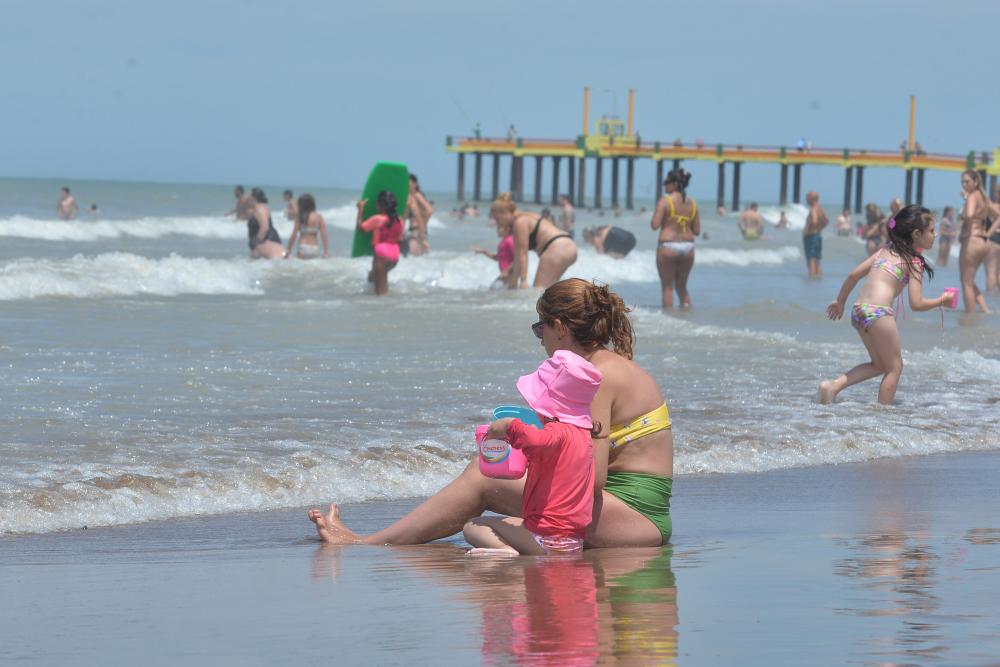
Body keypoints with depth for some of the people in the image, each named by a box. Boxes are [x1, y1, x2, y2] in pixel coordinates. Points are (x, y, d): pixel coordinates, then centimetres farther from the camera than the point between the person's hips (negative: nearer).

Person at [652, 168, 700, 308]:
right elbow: (697, 231, 7)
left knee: (667, 287, 3)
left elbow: (655, 225, -14)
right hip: (688, 246, 5)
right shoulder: (692, 204, 6)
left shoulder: (665, 201, -9)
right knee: (682, 287, 17)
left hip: (668, 246, -5)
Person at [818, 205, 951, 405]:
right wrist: (941, 301, 10)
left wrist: (840, 301, 27)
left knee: (880, 364, 21)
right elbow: (916, 304, -6)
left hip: (859, 310, 8)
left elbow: (854, 274, 16)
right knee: (894, 367, 7)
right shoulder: (914, 262, 0)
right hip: (878, 311, -7)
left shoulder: (886, 251, 19)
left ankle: (833, 386, 9)